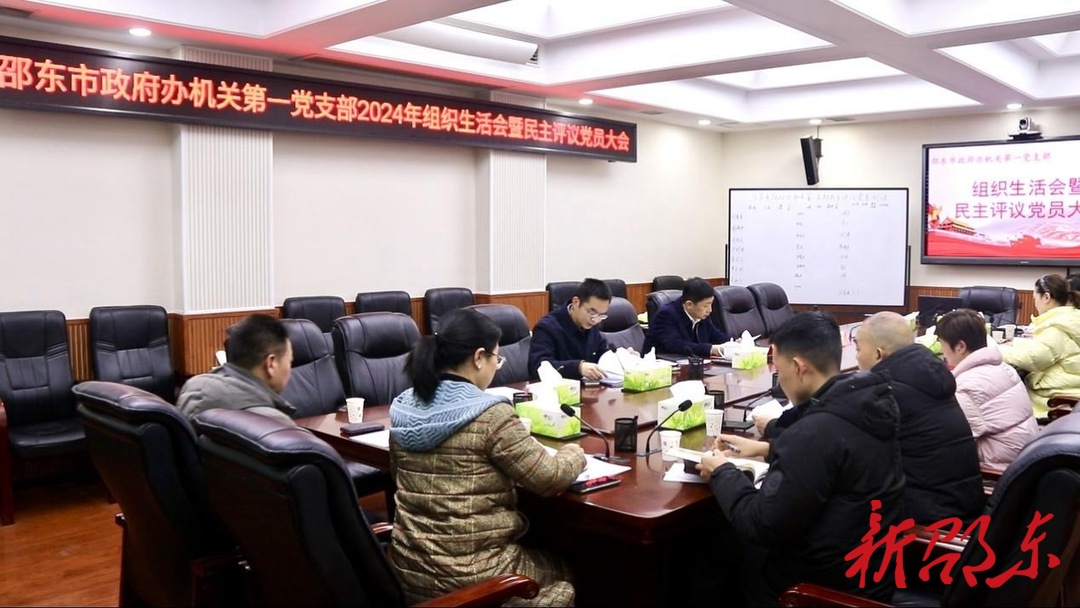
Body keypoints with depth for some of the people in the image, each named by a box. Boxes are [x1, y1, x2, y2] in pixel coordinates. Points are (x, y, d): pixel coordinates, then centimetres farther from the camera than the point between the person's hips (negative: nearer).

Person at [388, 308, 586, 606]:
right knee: (566, 573, 23)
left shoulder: (402, 409, 0)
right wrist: (574, 453, 8)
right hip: (469, 575, -7)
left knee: (543, 558, 31)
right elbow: (549, 479, -14)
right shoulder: (492, 415, -20)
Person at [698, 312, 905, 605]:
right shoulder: (865, 402, -3)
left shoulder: (817, 431, -31)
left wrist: (722, 472, -9)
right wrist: (769, 449, 16)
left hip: (831, 583, -8)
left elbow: (761, 526, -25)